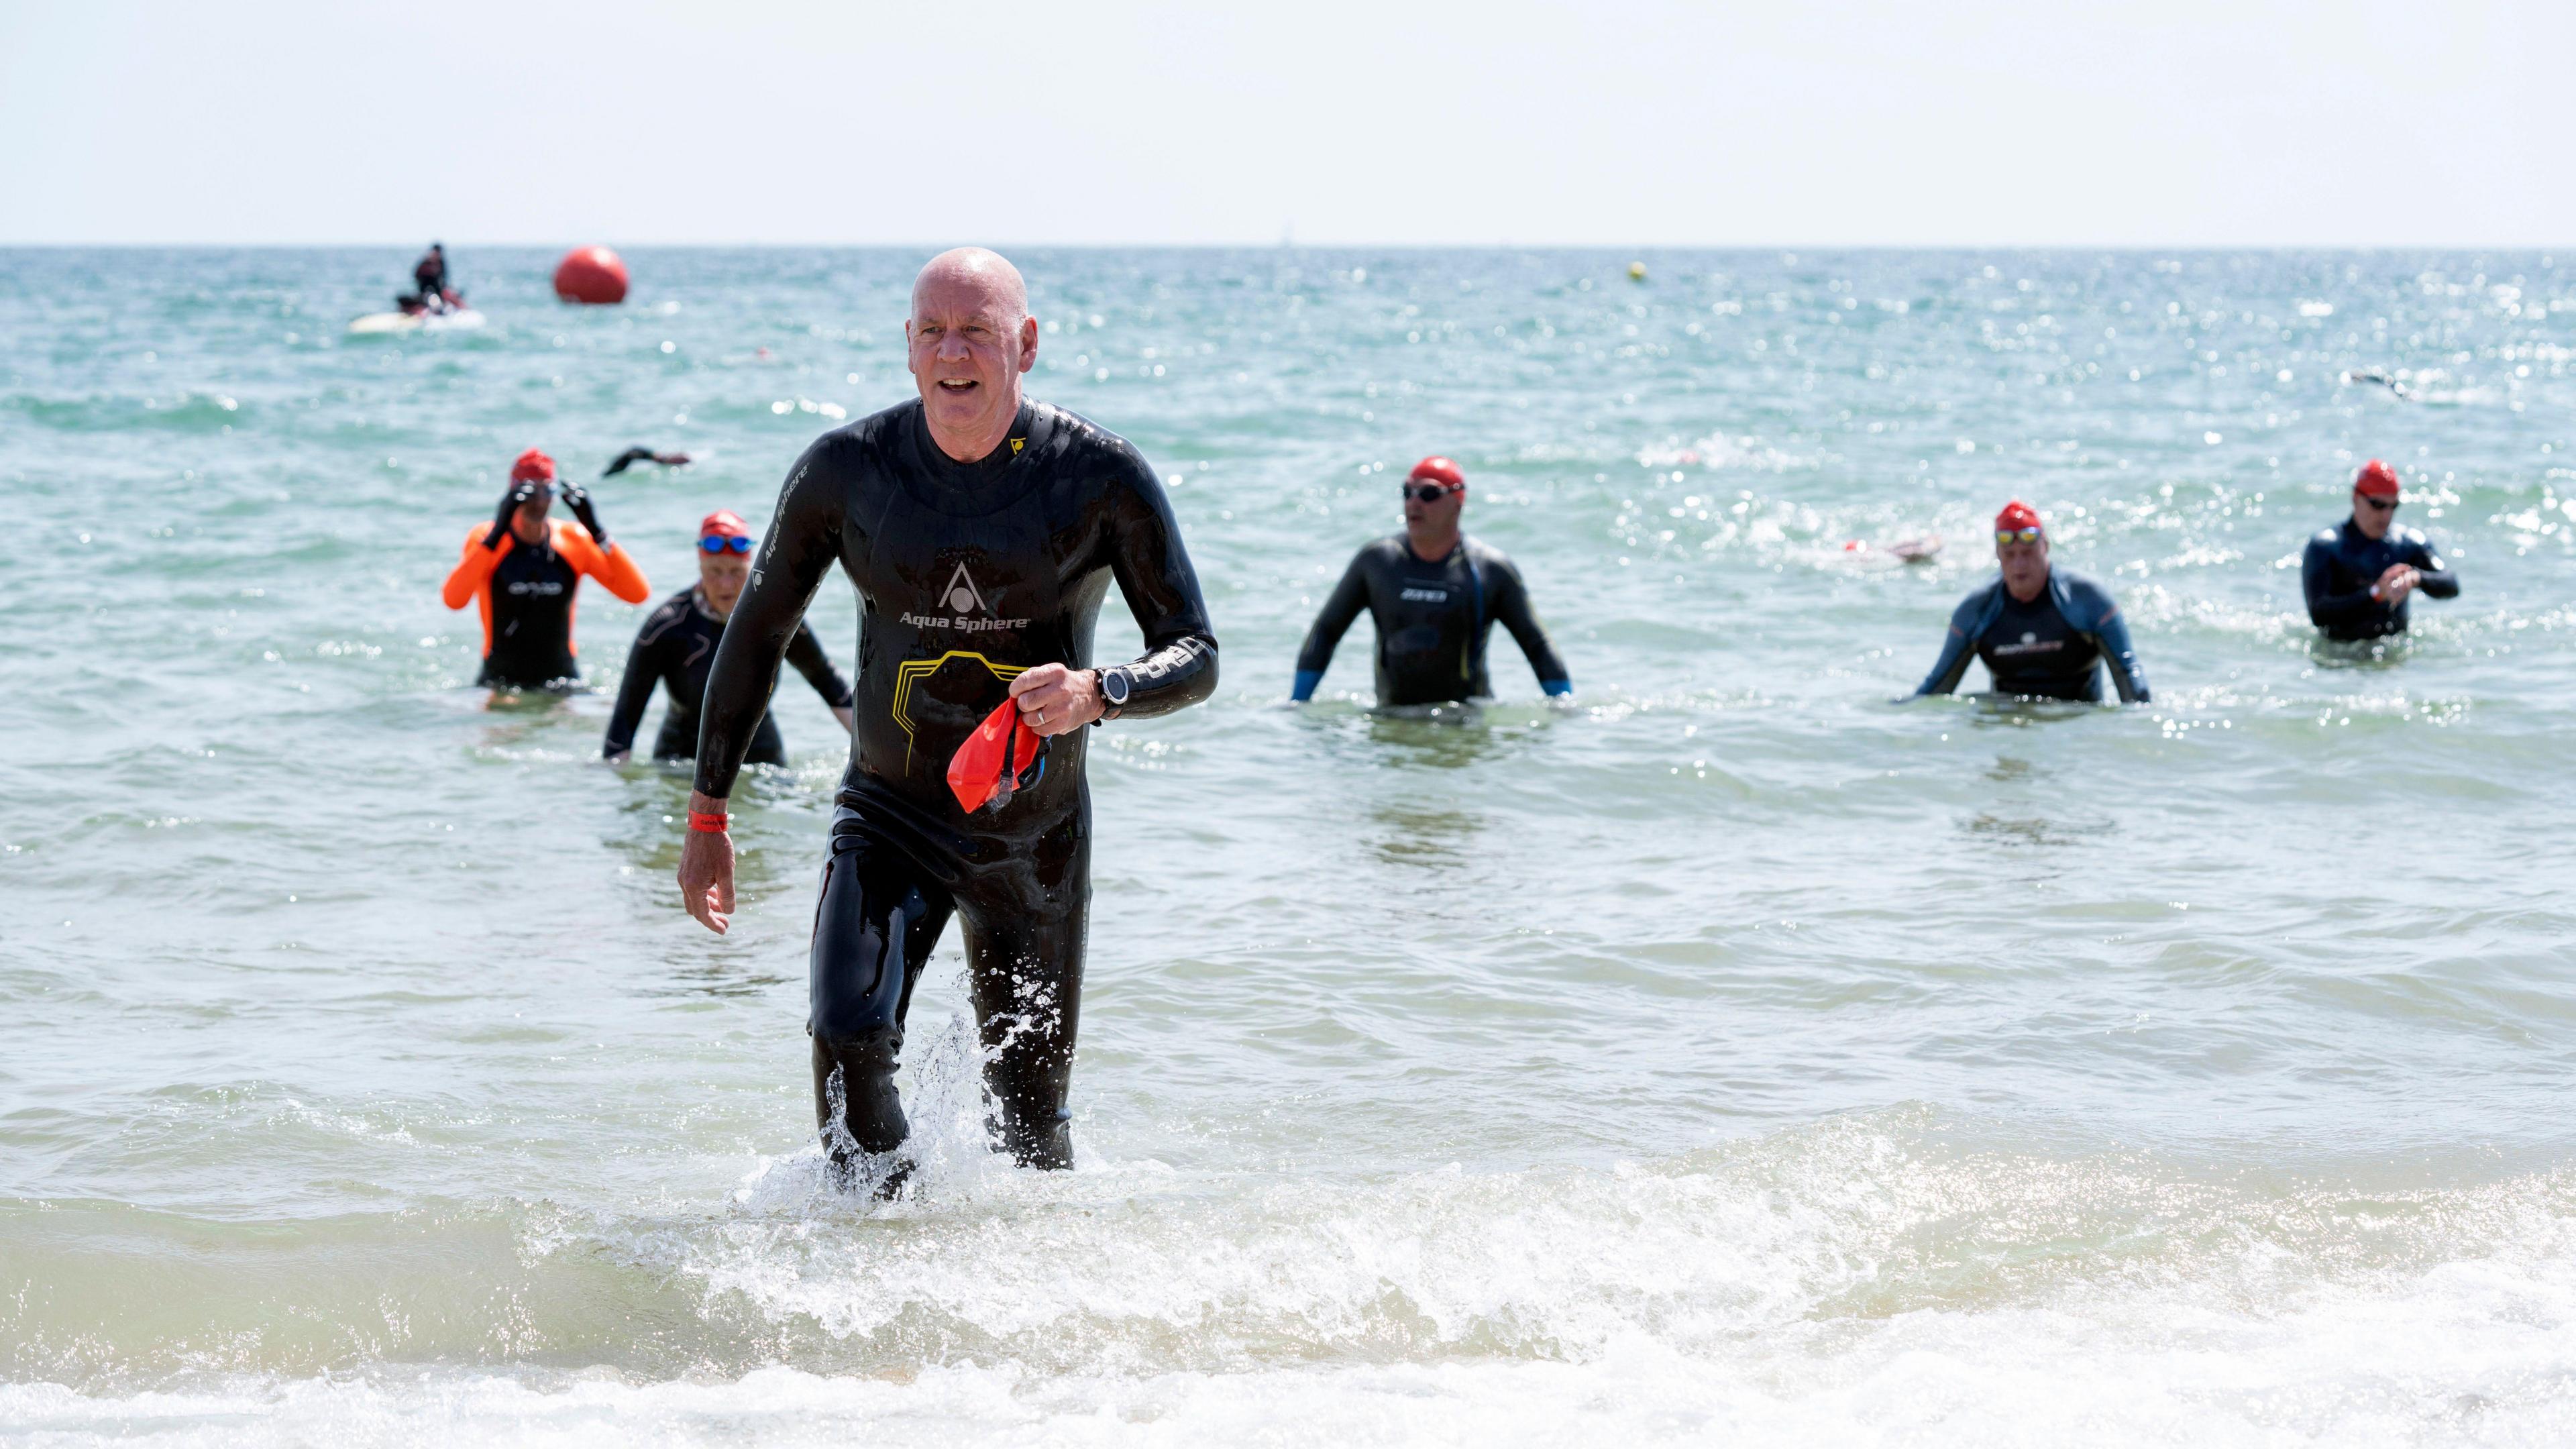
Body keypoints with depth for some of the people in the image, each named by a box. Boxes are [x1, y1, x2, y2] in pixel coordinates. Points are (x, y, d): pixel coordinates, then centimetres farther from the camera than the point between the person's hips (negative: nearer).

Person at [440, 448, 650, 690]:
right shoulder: (484, 539, -4)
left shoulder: (574, 540, 2)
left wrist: (597, 533, -15)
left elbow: (637, 594, -7)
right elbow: (453, 599, -24)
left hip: (562, 681, 2)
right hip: (501, 683, -2)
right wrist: (496, 534, -28)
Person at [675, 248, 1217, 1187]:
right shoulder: (846, 470, -10)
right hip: (888, 818, 0)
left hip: (1036, 836, 0)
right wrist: (707, 815, 6)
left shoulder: (1101, 476, -13)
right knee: (848, 1040, -24)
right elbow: (758, 632, 4)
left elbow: (1196, 657, -10)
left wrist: (1098, 692, -33)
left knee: (1031, 1122, 9)